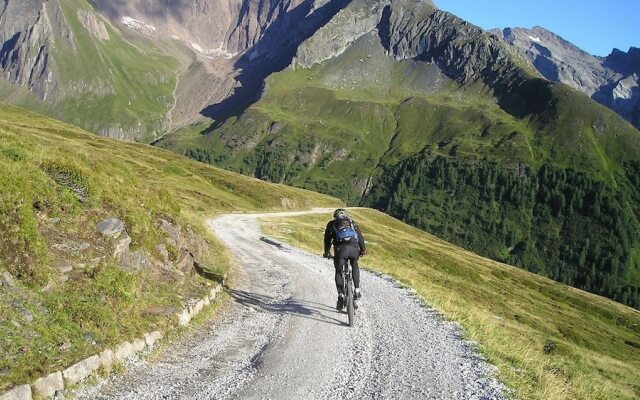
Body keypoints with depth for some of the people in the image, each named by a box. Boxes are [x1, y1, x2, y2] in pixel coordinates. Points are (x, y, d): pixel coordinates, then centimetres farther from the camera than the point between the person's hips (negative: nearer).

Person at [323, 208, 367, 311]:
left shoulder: (332, 224, 26)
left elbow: (327, 240, 32)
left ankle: (340, 296, 2)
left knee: (338, 272, 17)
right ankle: (357, 291, 22)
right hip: (354, 248, 2)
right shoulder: (352, 223, 30)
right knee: (355, 266, 31)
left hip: (340, 249, -2)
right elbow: (360, 237, 29)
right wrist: (363, 249, 41)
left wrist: (326, 253, 46)